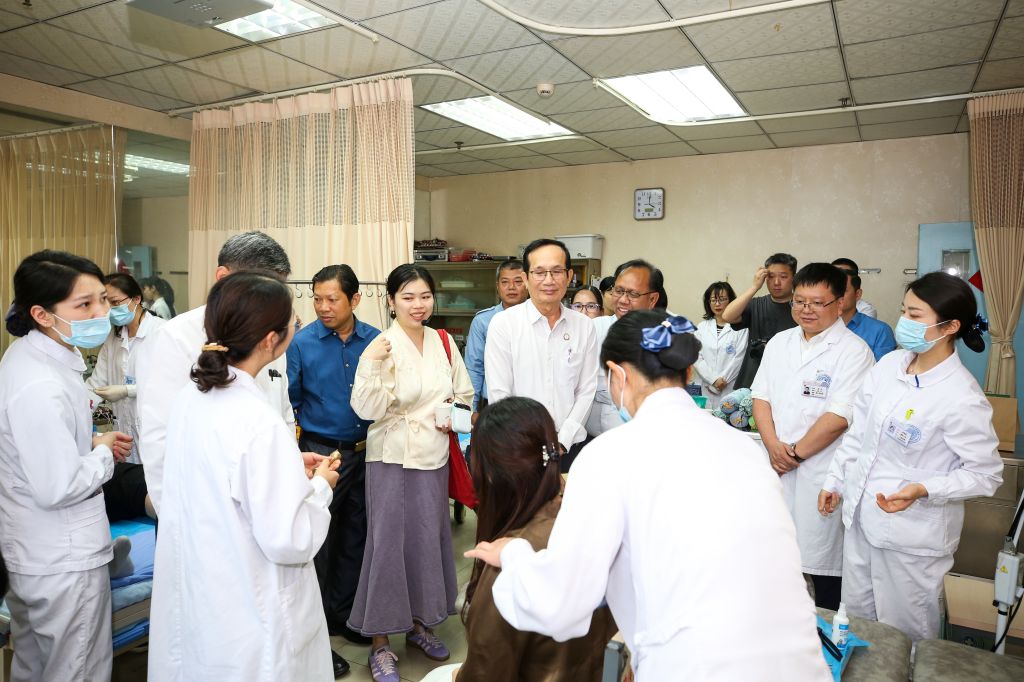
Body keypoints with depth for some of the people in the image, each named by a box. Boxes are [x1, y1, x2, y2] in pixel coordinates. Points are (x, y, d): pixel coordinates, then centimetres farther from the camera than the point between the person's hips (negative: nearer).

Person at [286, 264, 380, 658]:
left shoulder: (376, 340, -4)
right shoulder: (302, 343, -10)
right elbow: (288, 404, -5)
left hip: (365, 452, 3)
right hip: (320, 452, -3)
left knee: (355, 537, 16)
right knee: (317, 542, 8)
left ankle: (342, 614, 35)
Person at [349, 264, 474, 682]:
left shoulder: (444, 342, 3)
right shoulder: (382, 346, -13)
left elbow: (464, 393, 14)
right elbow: (368, 409, -21)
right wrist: (371, 365, -33)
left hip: (434, 457, 5)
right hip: (393, 458, -5)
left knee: (429, 539, 16)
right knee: (388, 542, 2)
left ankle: (419, 623, 37)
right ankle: (380, 643, 20)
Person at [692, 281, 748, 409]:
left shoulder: (740, 327, 0)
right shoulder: (702, 327, 11)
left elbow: (738, 358, -4)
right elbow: (697, 357, 3)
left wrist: (722, 380, -7)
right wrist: (714, 379, -8)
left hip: (730, 389, -2)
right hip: (704, 389, 3)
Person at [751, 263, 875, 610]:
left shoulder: (853, 351, -8)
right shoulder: (779, 343, 11)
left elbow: (839, 417, -15)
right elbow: (761, 395, 7)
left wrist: (796, 453, -10)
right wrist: (773, 445, -8)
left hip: (821, 476, -5)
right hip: (774, 469, 5)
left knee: (822, 561, 4)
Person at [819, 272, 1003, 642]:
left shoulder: (962, 399, -21)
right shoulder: (889, 364, -3)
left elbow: (986, 474, -13)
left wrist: (922, 491, -26)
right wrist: (834, 479, 12)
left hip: (911, 533, -6)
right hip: (861, 516, 6)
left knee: (903, 631, 14)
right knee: (855, 615, 23)